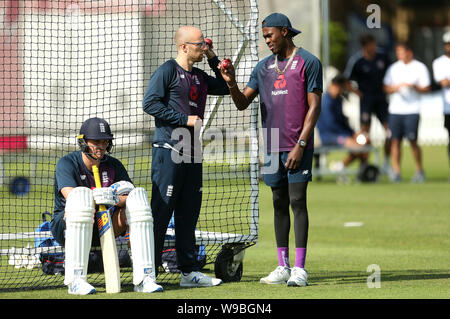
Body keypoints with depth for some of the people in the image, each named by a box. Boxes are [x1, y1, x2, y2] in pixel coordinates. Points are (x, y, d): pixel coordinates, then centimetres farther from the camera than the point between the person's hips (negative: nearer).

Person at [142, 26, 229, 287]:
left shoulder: (200, 77, 18)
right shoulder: (168, 71, -5)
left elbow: (226, 87, 28)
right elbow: (150, 103, -13)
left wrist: (212, 57, 18)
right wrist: (185, 119, -14)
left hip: (192, 153, 8)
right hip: (168, 151, -8)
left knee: (189, 214, 10)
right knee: (161, 211, -8)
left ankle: (189, 271, 14)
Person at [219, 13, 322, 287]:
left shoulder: (308, 62, -2)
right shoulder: (264, 67, 16)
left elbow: (314, 107, -7)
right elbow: (242, 103, 15)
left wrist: (300, 145, -14)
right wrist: (231, 83, -6)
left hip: (298, 147, -6)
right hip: (273, 146, 6)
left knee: (297, 201, -9)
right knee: (279, 204, 8)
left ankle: (300, 269, -10)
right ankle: (283, 267, 12)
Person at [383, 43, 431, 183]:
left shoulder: (420, 68, 2)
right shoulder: (393, 68, 14)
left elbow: (426, 88, 0)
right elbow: (386, 88, 12)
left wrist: (414, 87, -18)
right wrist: (396, 87, -9)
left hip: (412, 110, -4)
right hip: (395, 109, 4)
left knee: (412, 140, -6)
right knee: (396, 140, -1)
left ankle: (419, 170, 6)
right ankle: (396, 171, 1)